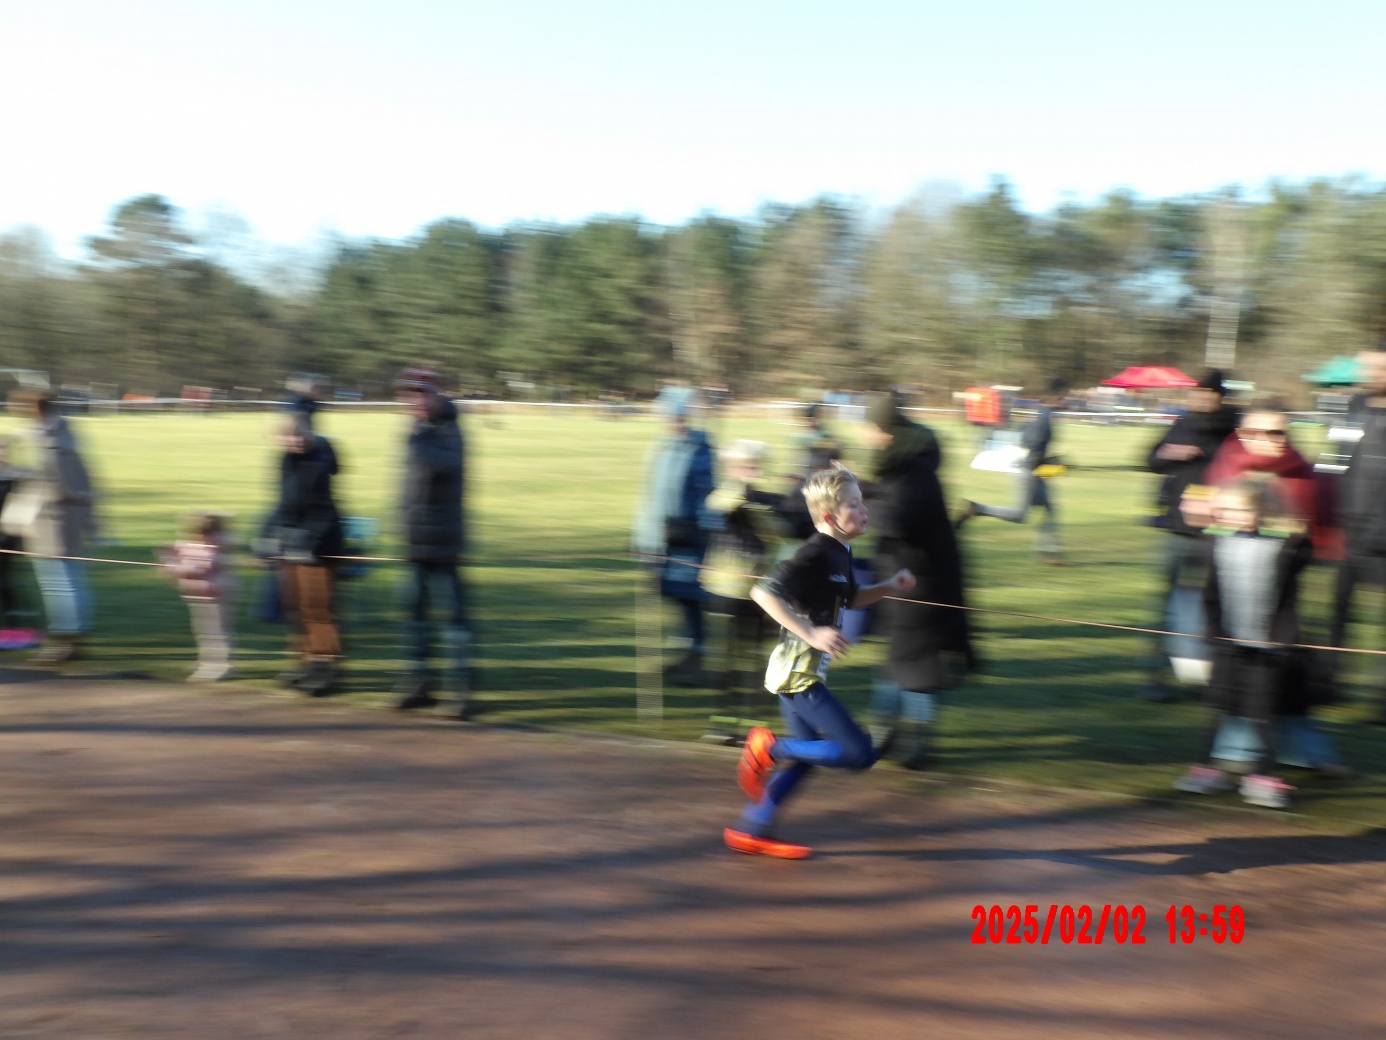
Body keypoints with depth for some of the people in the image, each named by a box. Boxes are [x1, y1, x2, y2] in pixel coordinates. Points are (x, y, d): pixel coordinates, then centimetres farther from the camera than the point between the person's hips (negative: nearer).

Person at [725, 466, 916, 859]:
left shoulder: (840, 553, 10)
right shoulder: (816, 554, -19)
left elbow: (850, 598, 28)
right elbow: (764, 592, -28)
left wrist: (888, 587, 12)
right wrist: (811, 633, -30)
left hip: (799, 673, 10)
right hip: (799, 674, -10)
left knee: (805, 756, 20)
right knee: (859, 753, -9)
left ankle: (751, 830, 28)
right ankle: (769, 748, 0)